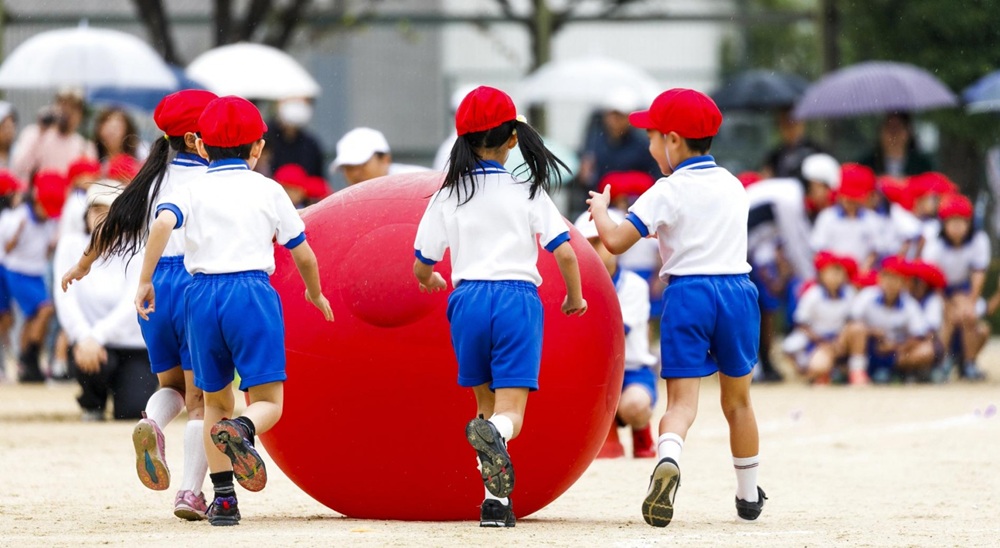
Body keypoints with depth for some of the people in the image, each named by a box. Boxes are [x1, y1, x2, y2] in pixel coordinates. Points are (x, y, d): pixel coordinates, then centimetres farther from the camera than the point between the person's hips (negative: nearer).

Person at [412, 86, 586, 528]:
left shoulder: (448, 196, 5)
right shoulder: (529, 192, 4)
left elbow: (422, 267, 7)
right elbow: (564, 253, -1)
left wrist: (429, 280, 31)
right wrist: (575, 298, 18)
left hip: (468, 300, 1)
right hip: (519, 300, -1)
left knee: (486, 404, 17)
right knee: (510, 412, -5)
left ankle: (497, 499, 6)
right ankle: (493, 434, -43)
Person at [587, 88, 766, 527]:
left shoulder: (668, 192, -4)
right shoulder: (734, 186, 13)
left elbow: (615, 241, -10)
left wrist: (599, 208, 9)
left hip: (687, 293, -4)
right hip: (737, 290, 4)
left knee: (682, 399, -9)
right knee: (738, 400, 18)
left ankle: (668, 458, -39)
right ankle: (749, 496, 26)